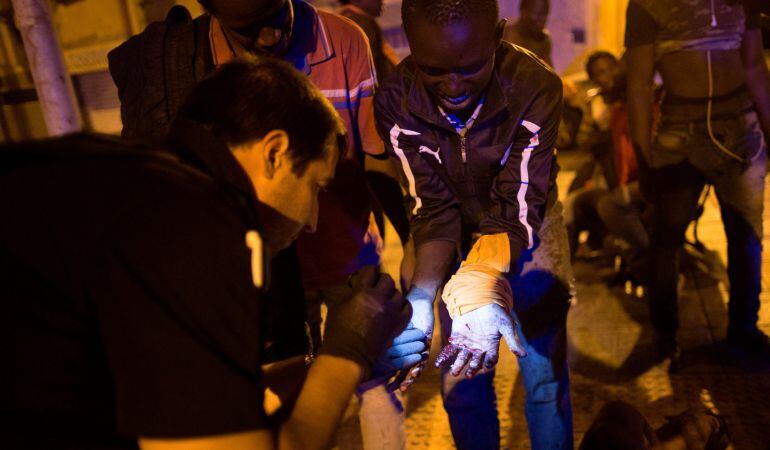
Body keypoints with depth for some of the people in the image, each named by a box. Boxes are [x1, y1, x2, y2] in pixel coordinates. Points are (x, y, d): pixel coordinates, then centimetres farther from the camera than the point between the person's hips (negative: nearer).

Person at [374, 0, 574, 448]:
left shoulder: (536, 87, -28)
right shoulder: (396, 101, -23)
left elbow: (517, 210, -28)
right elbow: (434, 210, -20)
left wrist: (488, 288, -44)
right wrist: (421, 297, -34)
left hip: (525, 228, -1)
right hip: (459, 235, 2)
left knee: (545, 374, 0)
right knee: (462, 375, 8)